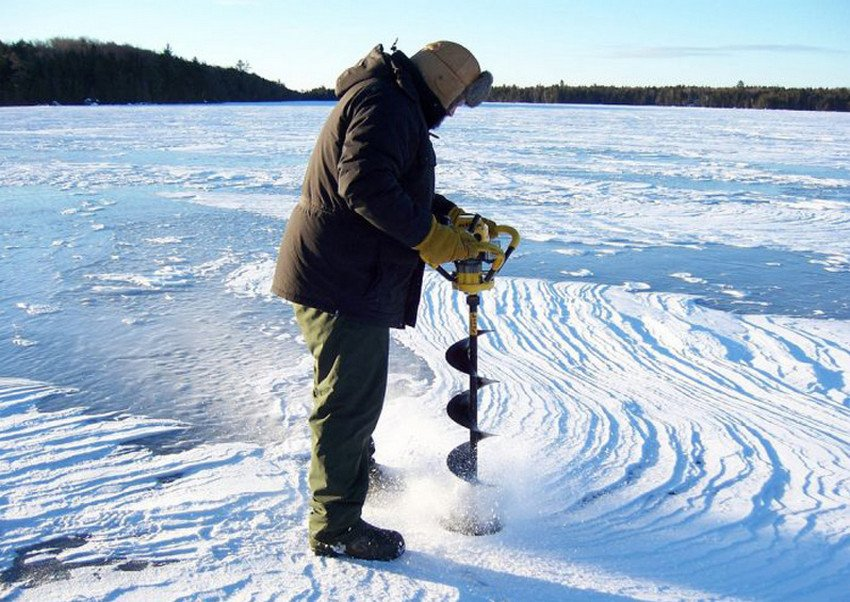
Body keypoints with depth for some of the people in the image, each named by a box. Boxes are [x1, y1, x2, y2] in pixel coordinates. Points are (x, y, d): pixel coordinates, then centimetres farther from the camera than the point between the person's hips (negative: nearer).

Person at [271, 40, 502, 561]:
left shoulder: (396, 108, 21)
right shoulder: (385, 104, -15)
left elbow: (406, 189, 26)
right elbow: (365, 184, -29)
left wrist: (453, 217, 14)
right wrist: (428, 235, -22)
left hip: (345, 277, 11)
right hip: (342, 282, -11)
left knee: (356, 393, 27)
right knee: (350, 400, -4)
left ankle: (359, 469, 48)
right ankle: (336, 527, 8)